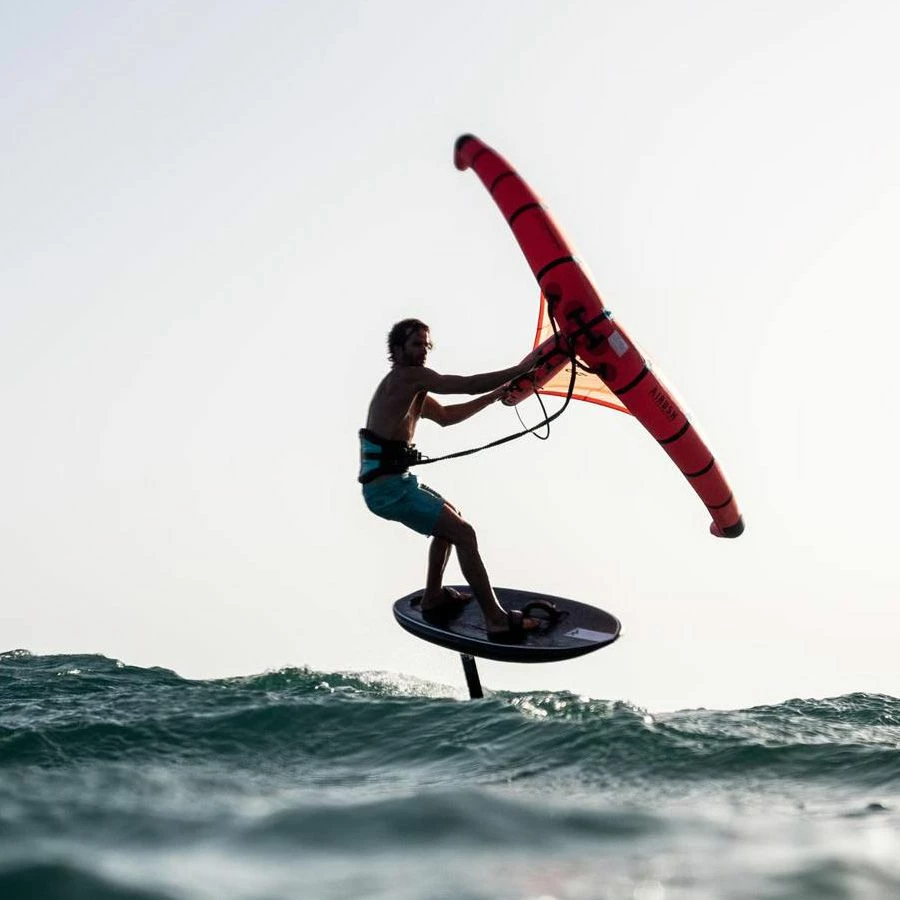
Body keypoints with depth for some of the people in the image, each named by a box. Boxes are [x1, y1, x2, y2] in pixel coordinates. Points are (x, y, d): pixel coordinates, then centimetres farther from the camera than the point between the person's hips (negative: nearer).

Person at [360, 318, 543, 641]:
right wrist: (520, 369, -10)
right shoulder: (408, 376, -11)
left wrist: (495, 395, 21)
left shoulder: (407, 385, 20)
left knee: (450, 519, 29)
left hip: (388, 481, 11)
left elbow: (446, 416, 27)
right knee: (464, 533, -12)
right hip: (388, 487, -11)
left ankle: (433, 599, 31)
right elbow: (468, 384, -16)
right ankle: (497, 621, -12)